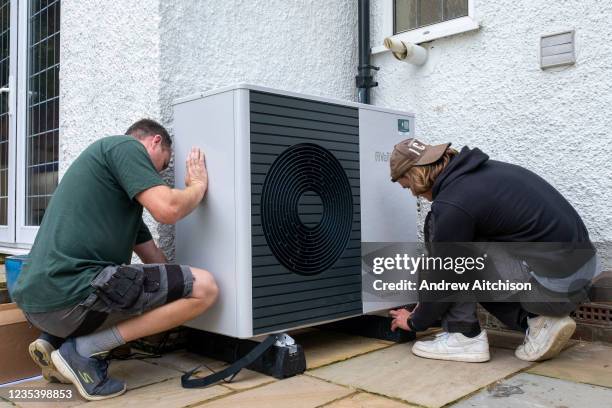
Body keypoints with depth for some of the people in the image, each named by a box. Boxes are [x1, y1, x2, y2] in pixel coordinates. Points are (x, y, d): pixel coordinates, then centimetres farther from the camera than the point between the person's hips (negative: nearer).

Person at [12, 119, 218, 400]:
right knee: (204, 287, -6)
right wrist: (199, 185, 6)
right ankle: (83, 350, -7)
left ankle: (54, 340, 13)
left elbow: (150, 254, 30)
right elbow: (167, 209, -15)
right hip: (70, 292, -10)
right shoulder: (125, 145, 0)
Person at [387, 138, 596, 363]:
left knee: (437, 226, -4)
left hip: (556, 284, -9)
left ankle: (463, 336, 2)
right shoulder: (481, 170, 12)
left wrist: (416, 321, 13)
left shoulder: (452, 205, -17)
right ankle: (541, 321, 10)